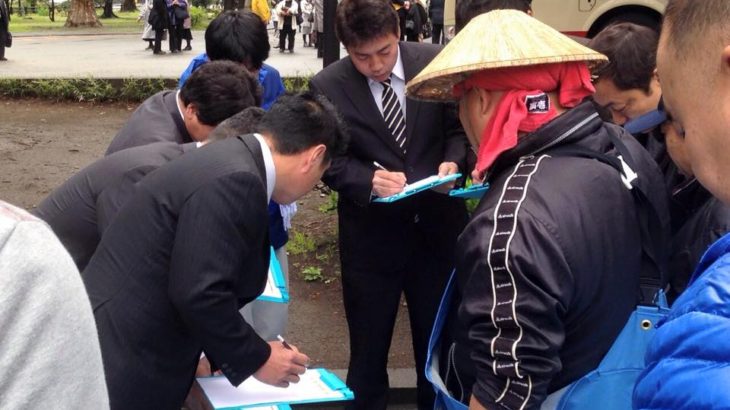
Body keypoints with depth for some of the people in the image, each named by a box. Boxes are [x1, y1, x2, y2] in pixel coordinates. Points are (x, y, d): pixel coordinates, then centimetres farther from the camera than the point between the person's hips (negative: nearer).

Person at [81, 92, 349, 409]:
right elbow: (199, 294, -24)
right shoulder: (237, 180, -20)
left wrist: (236, 353, 19)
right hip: (124, 367, -10)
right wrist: (256, 359, -11)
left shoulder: (227, 161, 10)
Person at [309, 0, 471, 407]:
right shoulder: (328, 85, -10)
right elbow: (331, 159, -5)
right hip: (371, 234, -1)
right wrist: (369, 180, -23)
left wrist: (453, 161, -17)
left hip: (437, 225, 2)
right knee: (368, 343, 13)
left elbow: (459, 126, 3)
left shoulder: (436, 62, -6)